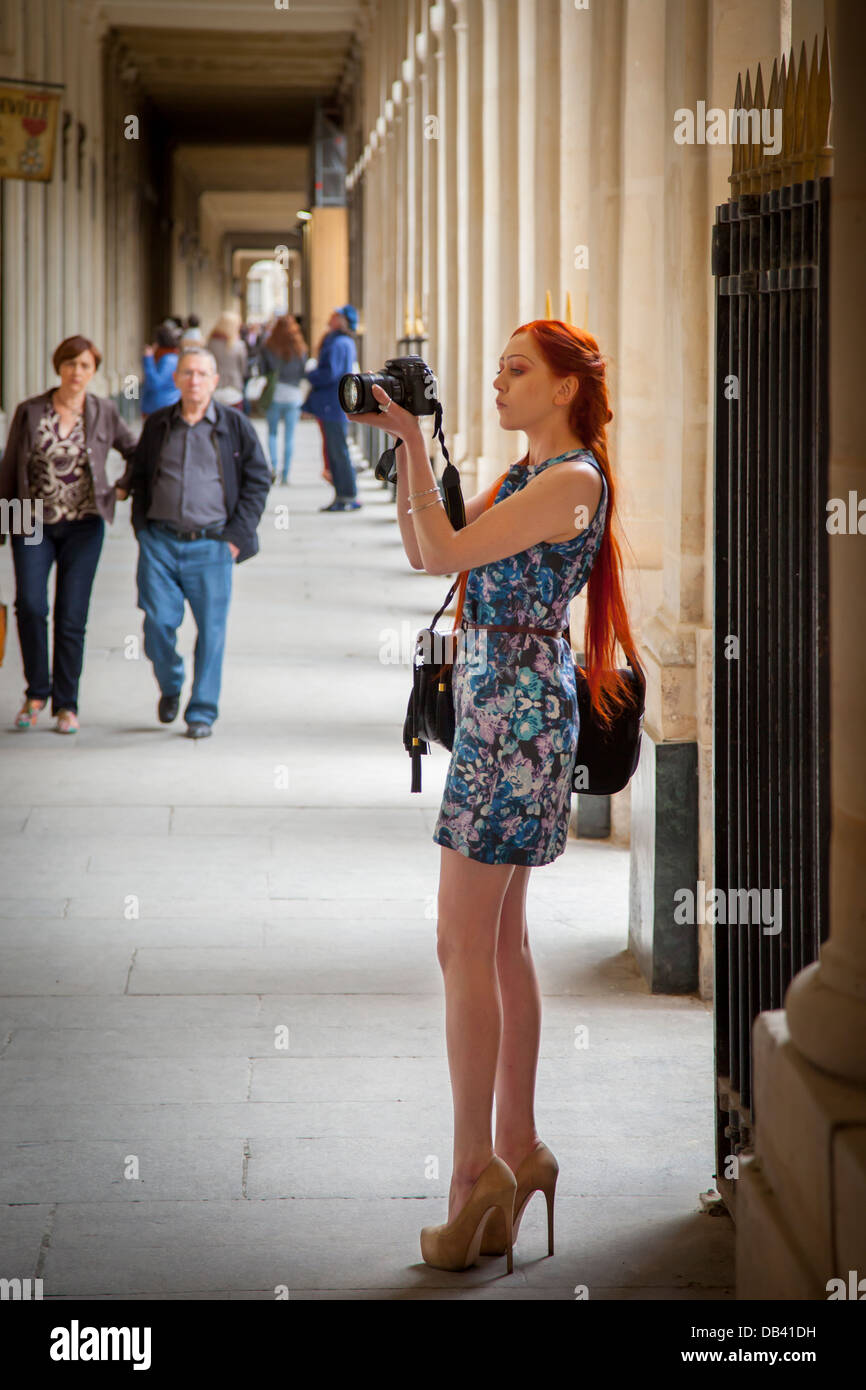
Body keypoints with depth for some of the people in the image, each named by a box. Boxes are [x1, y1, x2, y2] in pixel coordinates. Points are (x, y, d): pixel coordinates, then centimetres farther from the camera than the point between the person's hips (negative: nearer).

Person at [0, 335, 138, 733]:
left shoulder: (104, 413, 0)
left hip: (83, 524, 0)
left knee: (72, 617, -1)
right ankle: (37, 691, 5)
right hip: (34, 521, 0)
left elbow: (135, 451, 16)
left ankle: (66, 704, 11)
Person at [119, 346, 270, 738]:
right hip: (160, 541, 2)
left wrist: (237, 535, -2)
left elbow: (258, 480, 5)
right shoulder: (158, 425, 9)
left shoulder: (235, 426, 2)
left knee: (211, 631, -1)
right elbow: (138, 476, 20)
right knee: (157, 623, -3)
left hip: (211, 544, -2)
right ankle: (170, 687, 26)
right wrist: (141, 526, 8)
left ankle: (202, 712, 10)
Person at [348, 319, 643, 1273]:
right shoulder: (522, 477, 16)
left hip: (520, 718, -10)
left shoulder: (573, 480, -13)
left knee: (463, 944, -9)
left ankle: (474, 1167, -4)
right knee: (501, 942, 12)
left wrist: (414, 444, -14)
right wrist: (401, 453, 9)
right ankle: (518, 1148, 19)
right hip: (493, 709, 10)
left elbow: (446, 554, -19)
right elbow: (424, 554, 17)